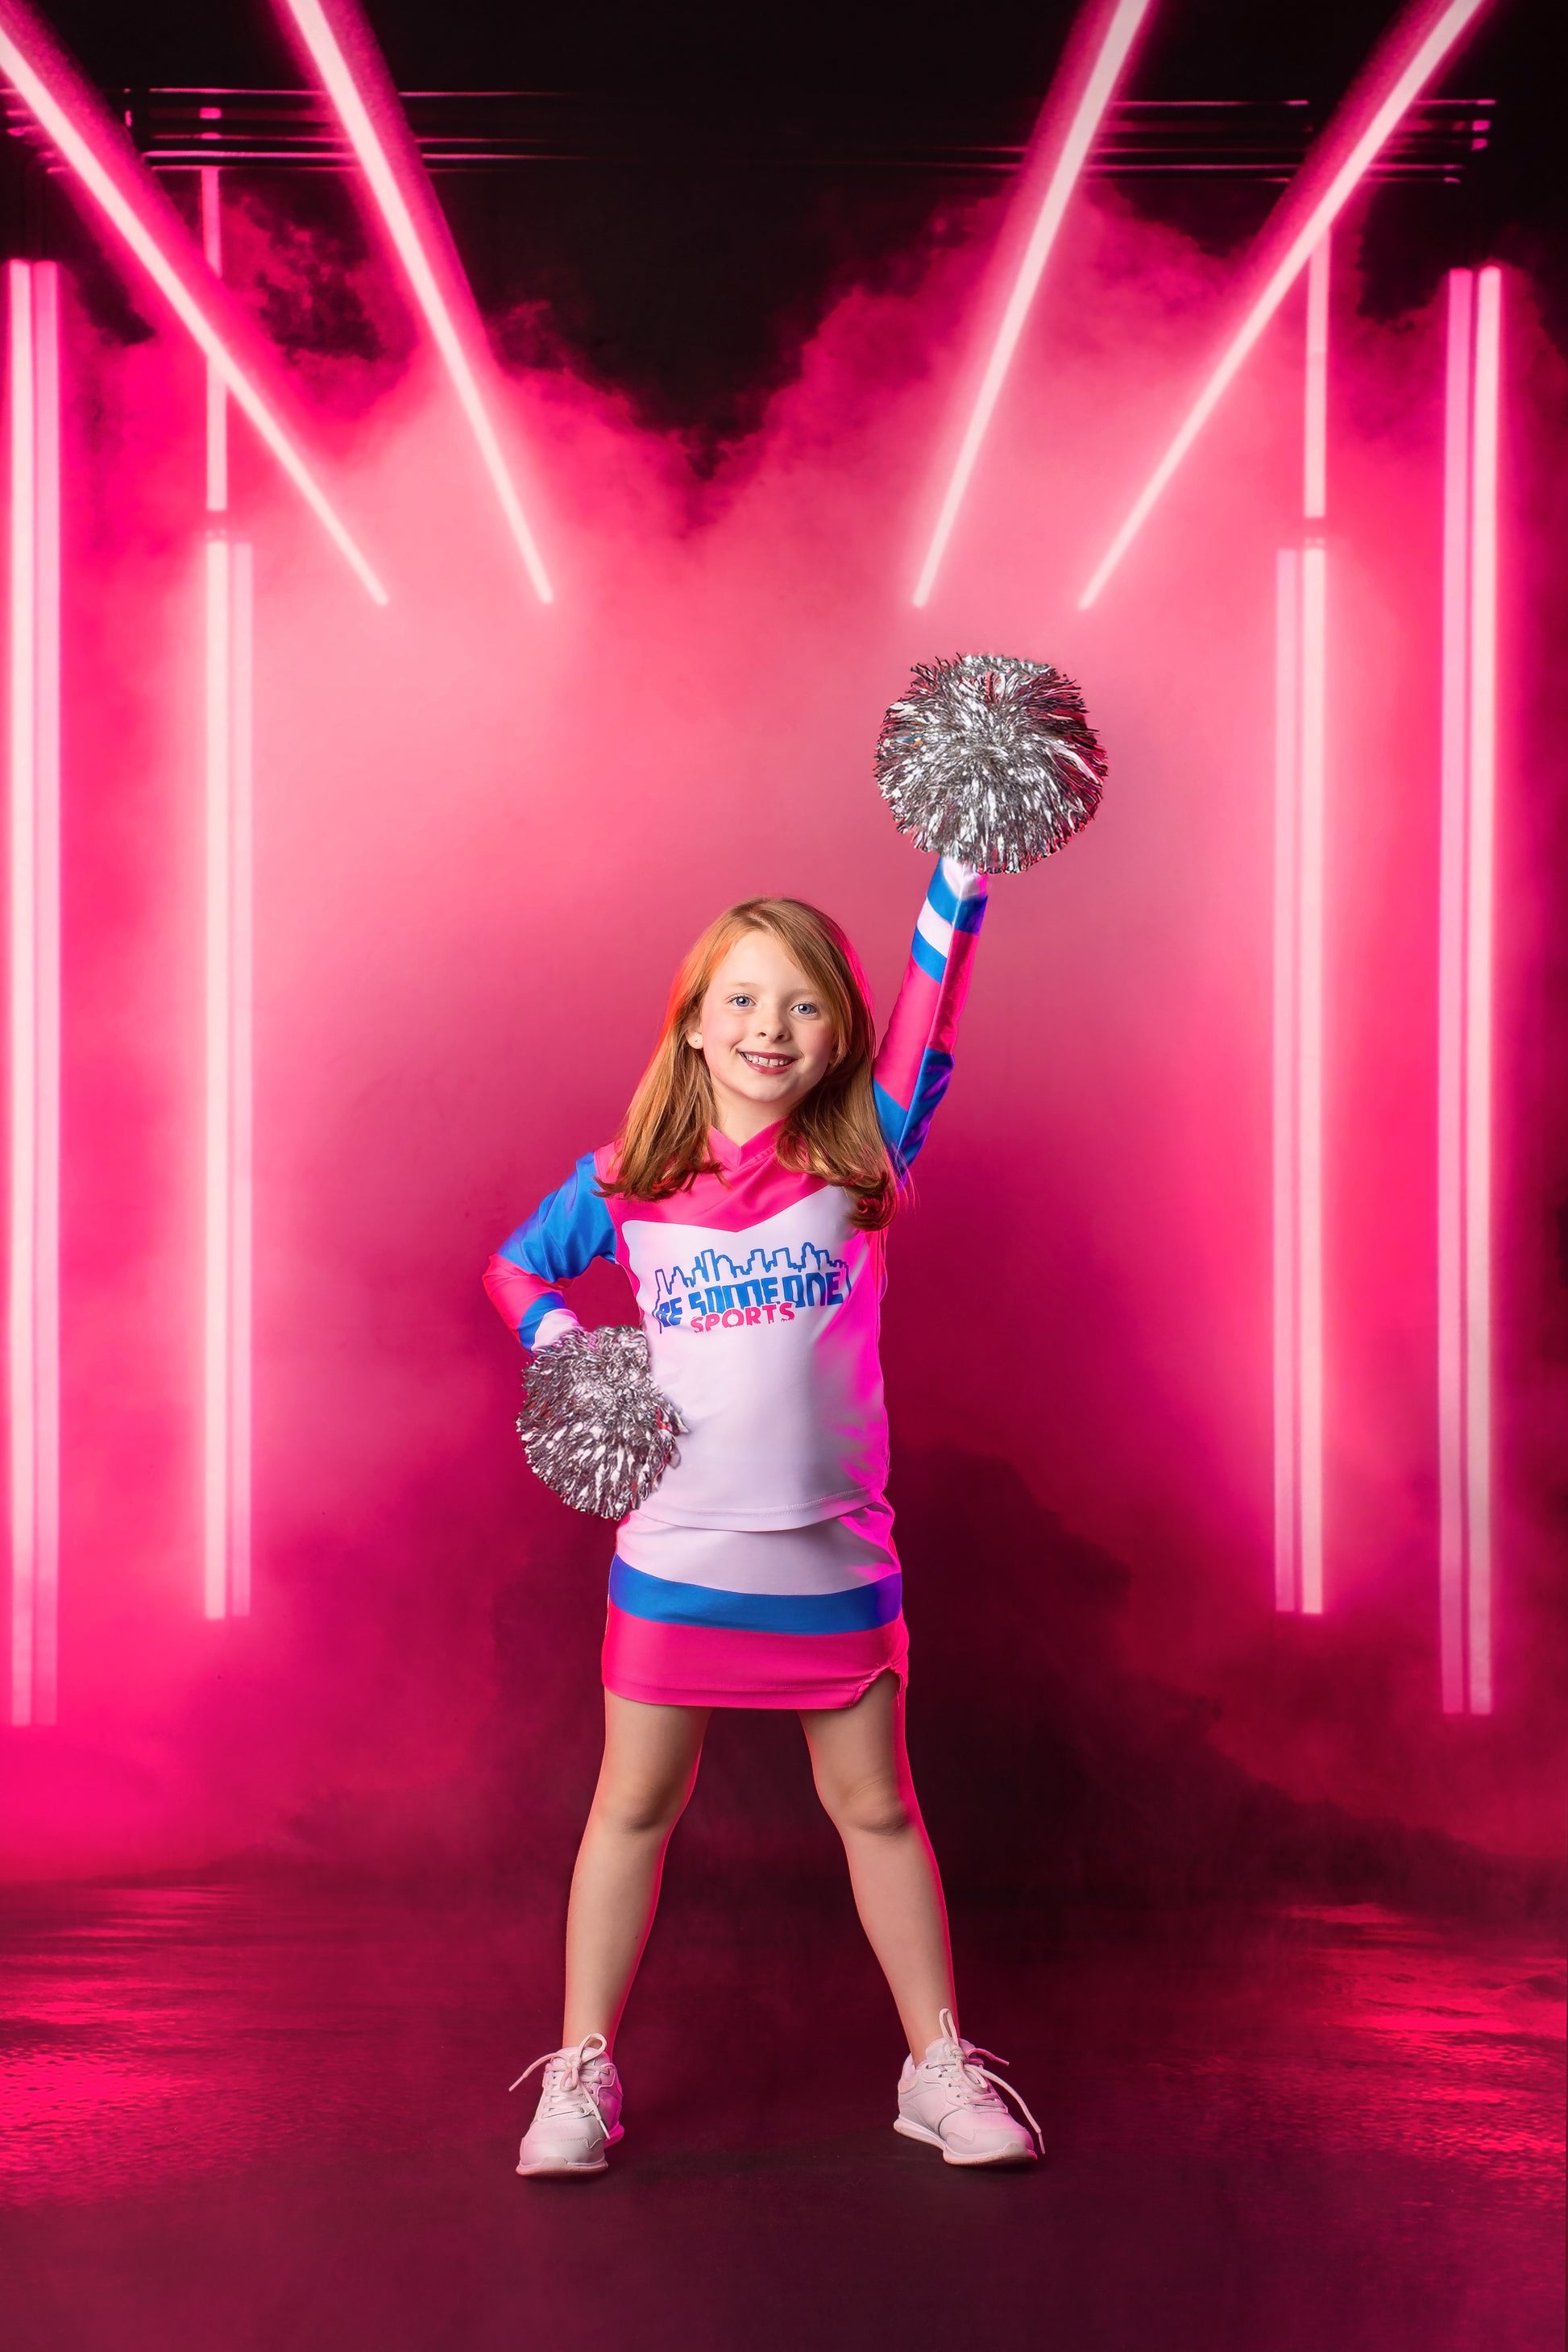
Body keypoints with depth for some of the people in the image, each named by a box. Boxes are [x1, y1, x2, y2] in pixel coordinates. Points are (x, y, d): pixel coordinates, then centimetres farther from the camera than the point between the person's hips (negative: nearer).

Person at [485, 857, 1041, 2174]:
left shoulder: (857, 1163, -2)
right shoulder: (624, 1185, 0)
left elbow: (927, 1026, -15)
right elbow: (515, 1268, 16)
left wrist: (961, 876, -25)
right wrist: (562, 1348, -3)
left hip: (833, 1560, 0)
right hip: (674, 1556, 0)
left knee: (875, 1807, 12)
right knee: (636, 1805, 11)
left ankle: (940, 2066, 24)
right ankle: (581, 2071, 23)